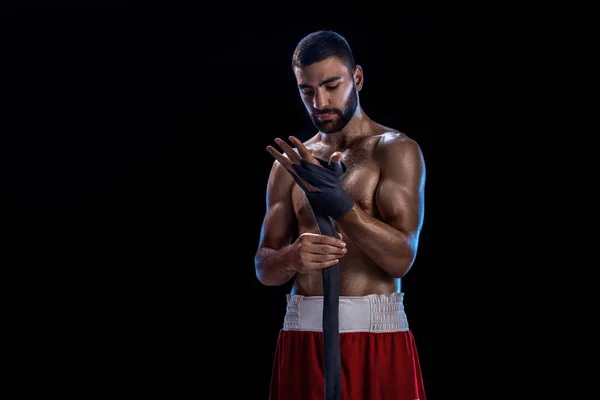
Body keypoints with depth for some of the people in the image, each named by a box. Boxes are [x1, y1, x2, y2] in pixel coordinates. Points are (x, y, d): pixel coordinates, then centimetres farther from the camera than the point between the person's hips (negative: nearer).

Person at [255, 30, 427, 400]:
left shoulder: (396, 150, -2)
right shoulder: (292, 163, 12)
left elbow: (401, 257, -12)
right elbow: (264, 268, 8)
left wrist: (339, 202, -24)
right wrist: (292, 257, -15)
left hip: (376, 334, -4)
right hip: (302, 335, 4)